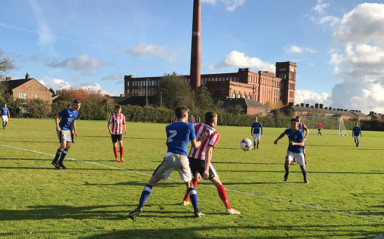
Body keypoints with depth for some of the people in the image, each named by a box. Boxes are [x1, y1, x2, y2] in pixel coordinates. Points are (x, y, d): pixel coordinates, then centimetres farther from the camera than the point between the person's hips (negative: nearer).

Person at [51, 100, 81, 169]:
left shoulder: (77, 112, 6)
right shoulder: (67, 111, -18)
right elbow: (56, 116, -14)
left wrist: (74, 130, 18)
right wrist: (57, 126, -23)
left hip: (68, 130, 8)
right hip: (62, 129, -8)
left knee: (68, 146, 4)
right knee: (63, 145, -16)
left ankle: (60, 162, 15)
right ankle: (55, 161, -1)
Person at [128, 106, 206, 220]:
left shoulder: (169, 127, 15)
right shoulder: (189, 126, 7)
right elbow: (195, 145, 12)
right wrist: (201, 140, 31)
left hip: (170, 157, 1)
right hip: (183, 158, 0)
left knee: (151, 182, 7)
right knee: (190, 184, 20)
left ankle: (139, 208, -3)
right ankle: (197, 211, 19)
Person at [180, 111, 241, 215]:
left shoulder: (198, 126, 5)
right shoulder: (215, 134, -10)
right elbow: (209, 151, -21)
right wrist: (206, 169, -26)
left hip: (191, 159, 6)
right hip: (202, 161, -6)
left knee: (195, 178, 33)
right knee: (218, 183, 2)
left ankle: (185, 200, 38)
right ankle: (228, 208, -2)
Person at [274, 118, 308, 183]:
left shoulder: (300, 133, -21)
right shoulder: (288, 131, -8)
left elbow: (302, 143, -30)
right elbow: (283, 134, 17)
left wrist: (295, 143, -46)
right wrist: (277, 139, 20)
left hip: (299, 151, -2)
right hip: (290, 150, 2)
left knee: (302, 166, 3)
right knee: (287, 161, -22)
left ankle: (305, 179, 29)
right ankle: (287, 173, 8)